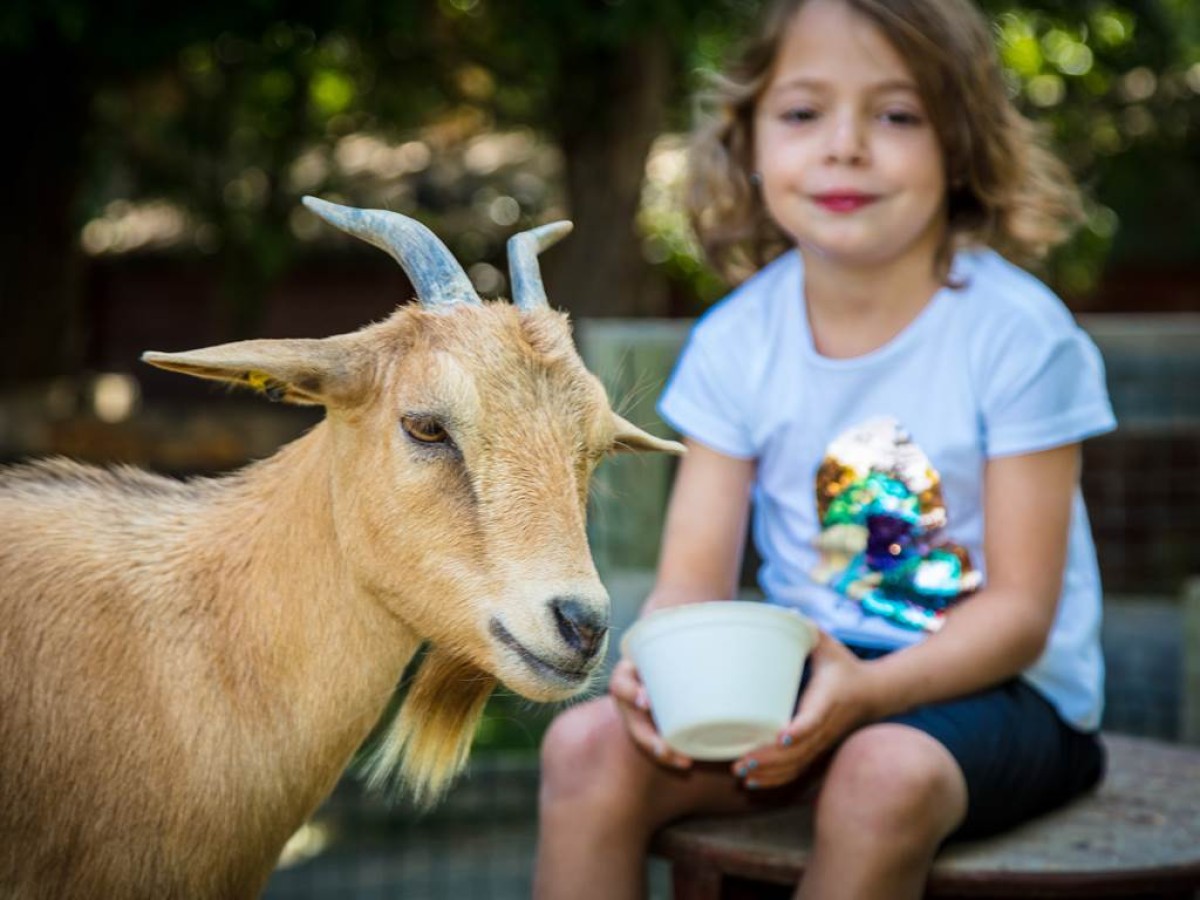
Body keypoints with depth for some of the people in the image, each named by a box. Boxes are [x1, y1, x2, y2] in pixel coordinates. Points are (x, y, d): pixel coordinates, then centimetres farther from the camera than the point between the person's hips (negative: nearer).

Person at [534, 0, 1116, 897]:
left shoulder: (1016, 334, -13)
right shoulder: (736, 341, -1)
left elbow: (1019, 609, -14)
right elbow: (693, 577, -2)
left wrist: (866, 691, -31)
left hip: (989, 682, -3)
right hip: (804, 667, 4)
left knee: (885, 774, -36)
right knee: (587, 742, -19)